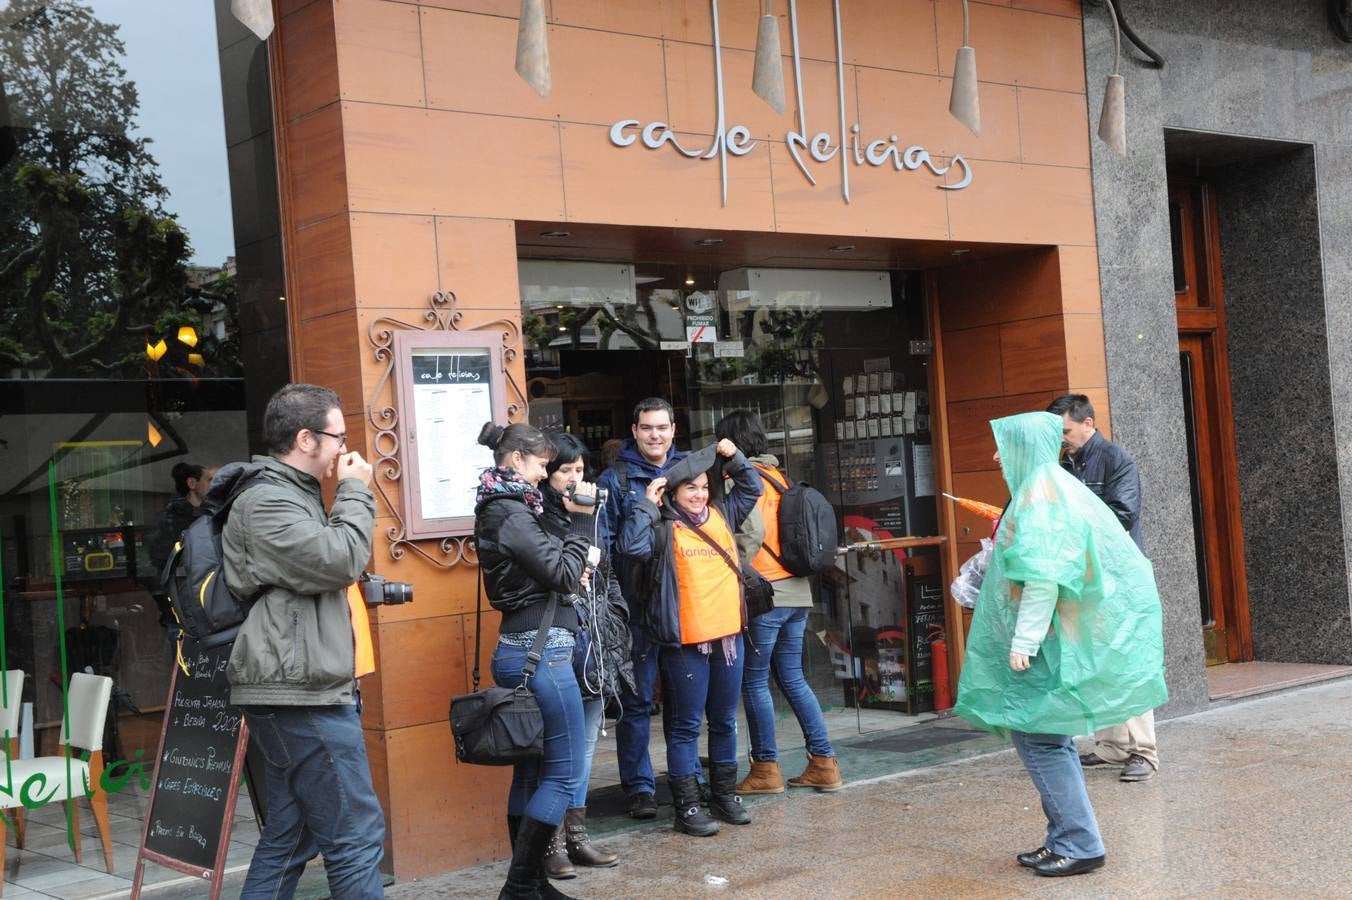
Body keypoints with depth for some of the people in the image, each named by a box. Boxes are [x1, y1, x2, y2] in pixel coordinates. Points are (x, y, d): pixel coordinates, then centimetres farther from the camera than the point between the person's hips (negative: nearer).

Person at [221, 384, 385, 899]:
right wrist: (355, 493, -9)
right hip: (301, 694, -11)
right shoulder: (267, 502, -13)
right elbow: (340, 560, -21)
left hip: (300, 691, 11)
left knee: (289, 837, 13)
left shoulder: (291, 496, 20)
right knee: (356, 835, -7)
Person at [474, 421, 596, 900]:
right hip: (542, 650, -10)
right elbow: (564, 576, -15)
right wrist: (581, 520, -11)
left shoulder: (502, 508, 15)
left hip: (522, 649, 10)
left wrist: (575, 568, 2)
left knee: (532, 770, 13)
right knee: (564, 771, -5)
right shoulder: (512, 514, -15)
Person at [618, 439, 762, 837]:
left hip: (728, 636, 6)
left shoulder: (722, 516, 11)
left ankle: (725, 795, 29)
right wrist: (647, 504, -16)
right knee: (687, 725, 2)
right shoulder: (663, 530, -6)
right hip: (686, 644, -6)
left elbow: (751, 488, 22)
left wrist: (734, 457, 8)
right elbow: (631, 545, -23)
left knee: (724, 721, 16)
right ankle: (687, 806, 8)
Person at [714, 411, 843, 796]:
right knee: (793, 679, 13)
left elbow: (751, 533, -20)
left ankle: (766, 768, 8)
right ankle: (823, 763, 13)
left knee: (755, 682, 3)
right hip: (797, 592, 8)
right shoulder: (777, 476, 14)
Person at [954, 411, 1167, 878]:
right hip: (1063, 633, 10)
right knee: (1049, 736, 13)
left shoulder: (1040, 494, -16)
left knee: (1038, 735, -6)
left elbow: (1043, 575, -23)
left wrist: (1025, 639, -22)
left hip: (1056, 637, -10)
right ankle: (1066, 838, 18)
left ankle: (1079, 844, -3)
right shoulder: (1055, 487, 15)